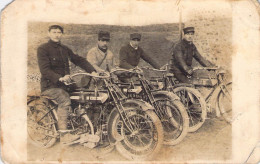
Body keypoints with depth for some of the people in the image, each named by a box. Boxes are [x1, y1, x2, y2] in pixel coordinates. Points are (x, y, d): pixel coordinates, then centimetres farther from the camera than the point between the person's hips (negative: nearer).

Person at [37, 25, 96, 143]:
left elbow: (79, 60, 16)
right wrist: (60, 78, -30)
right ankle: (64, 135, -35)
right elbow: (45, 70, -14)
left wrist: (92, 71, 0)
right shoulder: (43, 49, -2)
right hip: (49, 86, -7)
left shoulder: (65, 49, 18)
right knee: (64, 99, -33)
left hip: (63, 85, 7)